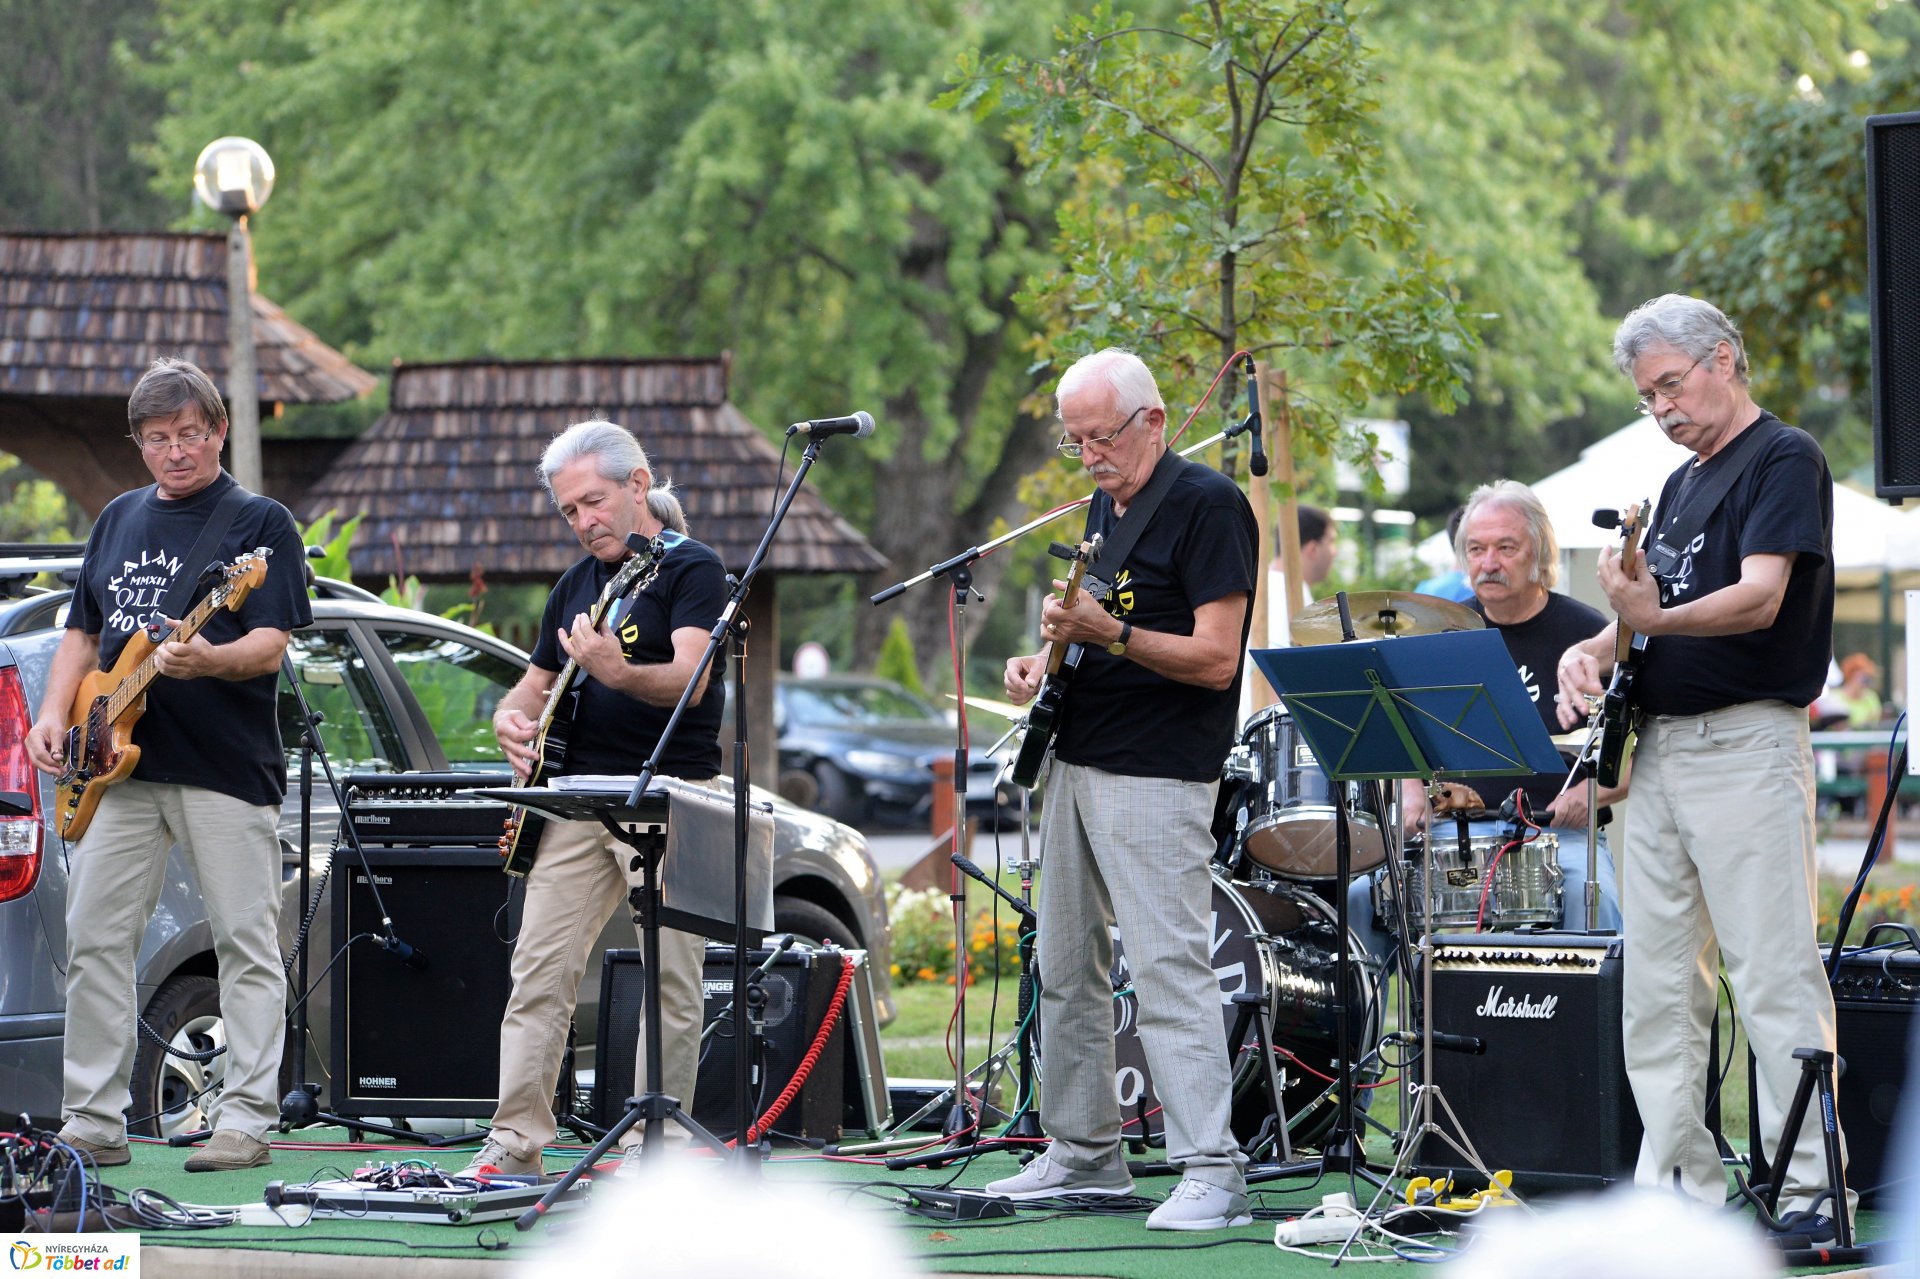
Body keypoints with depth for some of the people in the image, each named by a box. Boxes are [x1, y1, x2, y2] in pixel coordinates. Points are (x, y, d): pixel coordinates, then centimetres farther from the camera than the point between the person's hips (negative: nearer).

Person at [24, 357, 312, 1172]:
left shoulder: (259, 523, -1)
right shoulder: (118, 521, 16)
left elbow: (272, 645, -10)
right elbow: (83, 632, 22)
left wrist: (209, 660, -30)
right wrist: (54, 714, 6)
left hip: (226, 768, -5)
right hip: (119, 766, 5)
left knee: (246, 945, -4)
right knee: (94, 941, 2)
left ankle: (245, 1124, -1)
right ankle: (93, 1125, 8)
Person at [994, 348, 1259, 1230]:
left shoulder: (1208, 505, -12)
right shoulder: (1106, 505, 15)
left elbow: (1215, 659, -19)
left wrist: (1106, 634, -27)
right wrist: (1047, 656, 7)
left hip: (1157, 777, -9)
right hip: (1075, 761, 9)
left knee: (1168, 968, -14)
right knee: (1066, 971, 12)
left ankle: (1211, 1173, -15)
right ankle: (1083, 1154, 22)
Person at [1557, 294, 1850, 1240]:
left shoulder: (1785, 460, -6)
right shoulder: (1681, 485, 20)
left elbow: (1761, 597, -19)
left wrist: (1658, 621, -35)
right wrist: (1593, 652, 3)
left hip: (1746, 744, -9)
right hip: (1658, 750, 9)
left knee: (1774, 977, -11)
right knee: (1656, 986, 6)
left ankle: (1812, 1188, -10)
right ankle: (1679, 1187, 10)